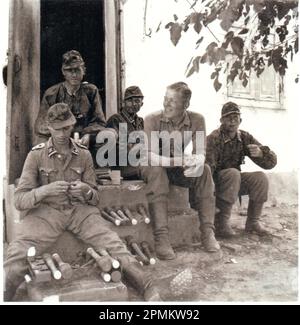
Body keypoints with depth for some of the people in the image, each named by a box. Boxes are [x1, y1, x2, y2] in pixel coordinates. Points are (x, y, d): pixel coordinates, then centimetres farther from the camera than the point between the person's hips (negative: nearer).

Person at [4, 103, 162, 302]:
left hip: (80, 210, 1)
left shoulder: (84, 155, 7)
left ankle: (151, 291, -11)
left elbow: (95, 198, 12)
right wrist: (45, 190, -22)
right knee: (17, 256, -26)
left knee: (115, 246, -18)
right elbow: (20, 201, -3)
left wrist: (86, 191, -12)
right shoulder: (36, 155, 2)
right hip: (46, 211, -1)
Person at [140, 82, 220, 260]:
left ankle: (208, 231, -21)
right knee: (156, 171, -36)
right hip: (153, 167, -2)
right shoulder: (153, 120, -19)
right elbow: (151, 156, -27)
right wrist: (178, 161, -43)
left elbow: (201, 153, -13)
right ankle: (161, 238, -39)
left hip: (179, 167, 3)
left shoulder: (197, 120, -10)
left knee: (204, 170, -24)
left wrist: (196, 161, -39)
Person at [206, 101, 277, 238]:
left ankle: (252, 222, -3)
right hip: (216, 182, -5)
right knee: (233, 173, -32)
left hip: (235, 181, 5)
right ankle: (221, 222, -26)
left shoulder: (245, 138, 0)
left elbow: (271, 162, -4)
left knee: (260, 178, -16)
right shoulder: (214, 138, -17)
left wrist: (260, 153, -27)